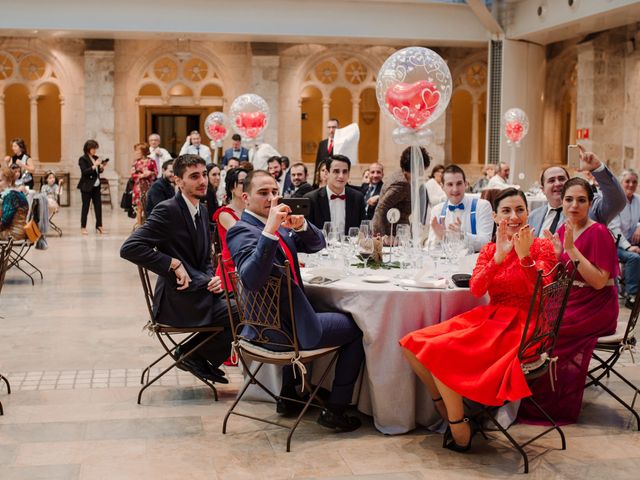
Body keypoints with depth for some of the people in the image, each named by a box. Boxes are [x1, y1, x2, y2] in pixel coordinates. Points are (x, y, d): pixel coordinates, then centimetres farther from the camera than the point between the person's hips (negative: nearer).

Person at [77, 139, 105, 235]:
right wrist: (94, 165, -22)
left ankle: (99, 226, 8)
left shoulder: (96, 158, 10)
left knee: (98, 205, 3)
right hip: (87, 186, -6)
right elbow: (84, 172, -17)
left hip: (96, 186, 6)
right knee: (85, 206, -1)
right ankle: (83, 227, 6)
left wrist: (101, 167, -3)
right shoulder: (83, 159, -7)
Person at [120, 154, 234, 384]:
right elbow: (129, 248, -20)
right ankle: (193, 353, 4)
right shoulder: (167, 210, -13)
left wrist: (212, 278, -1)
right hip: (180, 300, -8)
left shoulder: (201, 210, 12)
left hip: (199, 294, 8)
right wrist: (174, 264, -20)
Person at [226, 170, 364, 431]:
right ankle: (335, 410, 12)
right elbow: (251, 279, -36)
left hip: (277, 322, 9)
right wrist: (270, 229, -42)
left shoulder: (280, 226, 6)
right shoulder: (241, 230, -20)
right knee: (357, 329, 6)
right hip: (281, 328, -9)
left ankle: (289, 395, 38)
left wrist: (301, 225, -14)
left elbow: (317, 244, 7)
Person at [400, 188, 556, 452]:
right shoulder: (489, 250, 12)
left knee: (438, 351, -24)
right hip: (487, 319, 6)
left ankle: (460, 432, -9)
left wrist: (524, 256, -27)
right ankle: (446, 410, 6)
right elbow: (476, 289, -6)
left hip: (519, 326, -6)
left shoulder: (542, 247, -1)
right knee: (413, 345, -10)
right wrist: (499, 256, -18)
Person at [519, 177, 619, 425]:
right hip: (568, 303, 7)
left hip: (594, 309, -7)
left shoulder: (598, 233, -12)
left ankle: (548, 406, -6)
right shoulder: (563, 230, 9)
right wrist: (556, 254, -6)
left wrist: (571, 249, -24)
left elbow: (599, 282, -21)